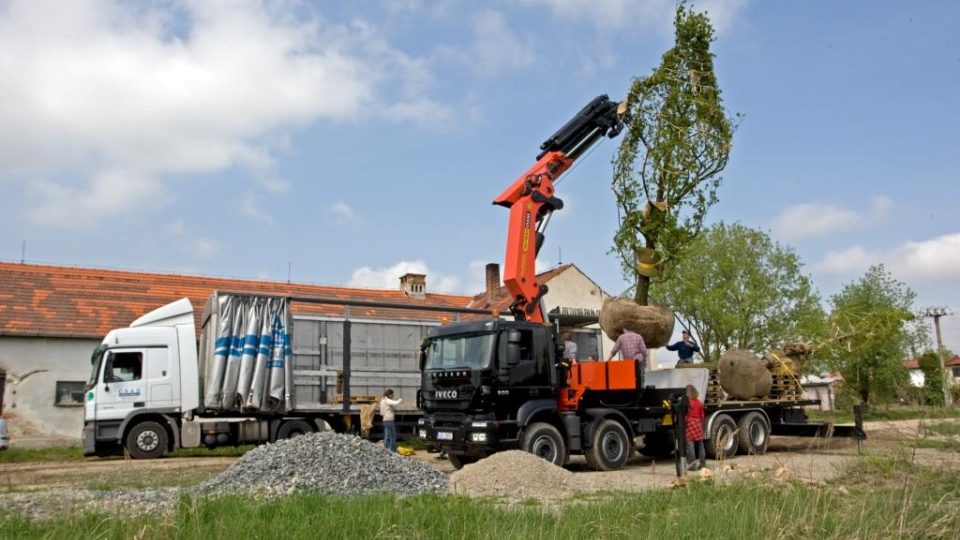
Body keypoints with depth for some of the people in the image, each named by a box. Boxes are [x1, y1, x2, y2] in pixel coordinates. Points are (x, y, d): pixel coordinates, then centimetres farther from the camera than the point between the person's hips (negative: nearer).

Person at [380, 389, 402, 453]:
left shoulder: (383, 400, 15)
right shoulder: (387, 401, -14)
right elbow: (396, 403, -29)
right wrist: (400, 400, -7)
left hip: (385, 420, 10)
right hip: (389, 420, -10)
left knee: (387, 437, 12)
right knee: (393, 436, -7)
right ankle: (392, 451, -8)